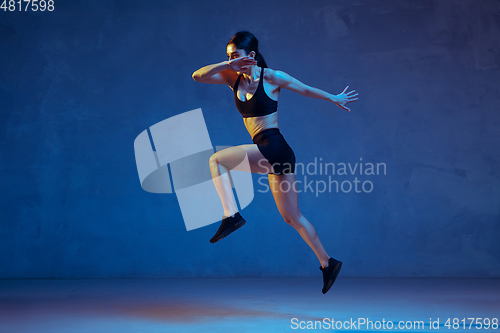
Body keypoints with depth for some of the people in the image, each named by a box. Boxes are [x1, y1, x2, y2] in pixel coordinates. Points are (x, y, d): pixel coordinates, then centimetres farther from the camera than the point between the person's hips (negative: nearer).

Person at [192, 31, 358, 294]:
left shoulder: (271, 77, -4)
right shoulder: (234, 78, 12)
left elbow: (307, 90, 8)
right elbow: (197, 76, 4)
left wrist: (335, 99, 16)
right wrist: (227, 65, -9)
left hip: (274, 148, -7)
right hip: (268, 154, 8)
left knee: (216, 160, -16)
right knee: (292, 218, 12)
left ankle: (231, 215, -22)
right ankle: (327, 263, 22)